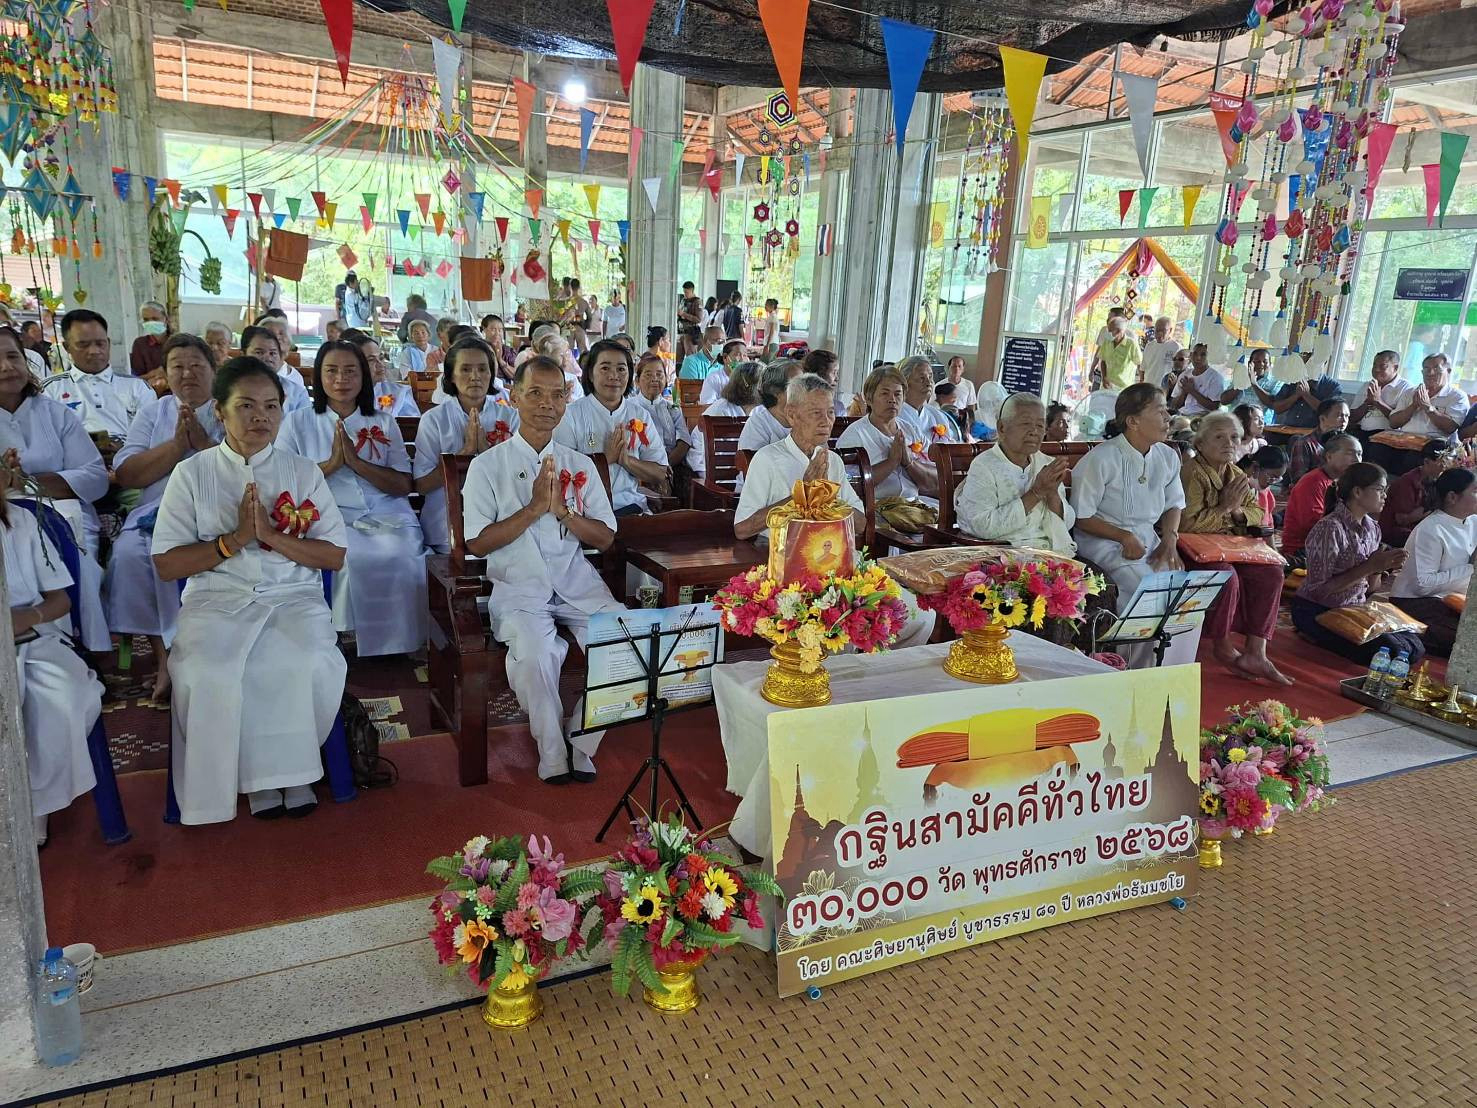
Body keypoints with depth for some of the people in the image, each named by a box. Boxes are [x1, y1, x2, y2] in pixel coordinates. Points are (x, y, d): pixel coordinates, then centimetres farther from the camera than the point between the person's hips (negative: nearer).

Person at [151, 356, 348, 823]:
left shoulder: (304, 471, 9)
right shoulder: (192, 473, 7)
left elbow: (335, 556, 4)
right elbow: (166, 565, 2)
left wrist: (273, 535, -11)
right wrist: (234, 539, -11)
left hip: (294, 597, 0)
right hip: (217, 599, 0)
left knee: (311, 666, -30)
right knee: (206, 673, -30)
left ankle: (291, 764, -3)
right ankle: (252, 770, -5)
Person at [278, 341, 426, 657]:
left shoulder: (384, 423, 16)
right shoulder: (297, 422, 14)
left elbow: (403, 486, 6)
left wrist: (356, 461, -8)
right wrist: (332, 463, -9)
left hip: (388, 517, 1)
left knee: (401, 558, -30)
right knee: (351, 557, -33)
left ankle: (397, 647, -13)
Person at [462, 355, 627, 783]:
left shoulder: (580, 465, 14)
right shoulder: (488, 465, 4)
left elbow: (605, 538, 8)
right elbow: (477, 543, -4)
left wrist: (563, 510, -10)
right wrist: (534, 509, -12)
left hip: (576, 581, 3)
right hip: (518, 586, -3)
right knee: (533, 651, -32)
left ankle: (581, 744, -4)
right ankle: (553, 754, -7)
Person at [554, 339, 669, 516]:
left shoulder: (641, 415, 13)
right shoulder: (571, 415, 2)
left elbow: (661, 476, 9)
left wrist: (627, 460, -7)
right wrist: (605, 457, -13)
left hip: (629, 505, 3)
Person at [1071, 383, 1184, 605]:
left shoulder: (1168, 457, 6)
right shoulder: (1100, 459, -14)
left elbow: (1174, 505, 19)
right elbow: (1081, 517, -12)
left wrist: (1169, 540, 0)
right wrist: (1124, 537, -20)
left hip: (1149, 540, 7)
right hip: (1104, 540, -6)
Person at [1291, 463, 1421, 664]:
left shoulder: (1372, 528, 6)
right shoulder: (1330, 528, -20)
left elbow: (1368, 587, 12)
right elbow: (1319, 589, -22)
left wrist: (1384, 569, -10)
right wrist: (1368, 568, -22)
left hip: (1355, 610, 8)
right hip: (1317, 613, -8)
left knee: (1415, 648, -3)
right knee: (1390, 650, -20)